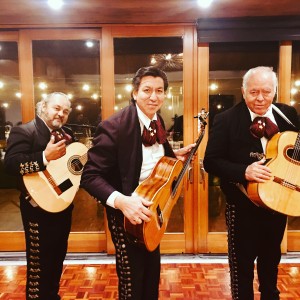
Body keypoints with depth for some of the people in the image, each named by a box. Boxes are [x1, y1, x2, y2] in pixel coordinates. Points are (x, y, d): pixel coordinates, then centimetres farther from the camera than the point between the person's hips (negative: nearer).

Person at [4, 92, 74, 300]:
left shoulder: (67, 134, 11)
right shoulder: (24, 131, -12)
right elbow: (10, 164, -27)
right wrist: (45, 156, -37)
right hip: (39, 208, -8)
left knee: (58, 258, 21)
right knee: (39, 263, 5)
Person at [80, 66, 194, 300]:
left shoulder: (157, 121, 0)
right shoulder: (114, 127, -25)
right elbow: (90, 176, -25)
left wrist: (174, 155, 0)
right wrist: (121, 201, -38)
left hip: (153, 207, 8)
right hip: (128, 211, -7)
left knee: (152, 273, 25)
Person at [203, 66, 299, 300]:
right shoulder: (227, 119, -14)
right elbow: (211, 161, -16)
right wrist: (243, 172, -29)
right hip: (243, 206, -4)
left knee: (271, 258, 25)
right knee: (242, 262, 11)